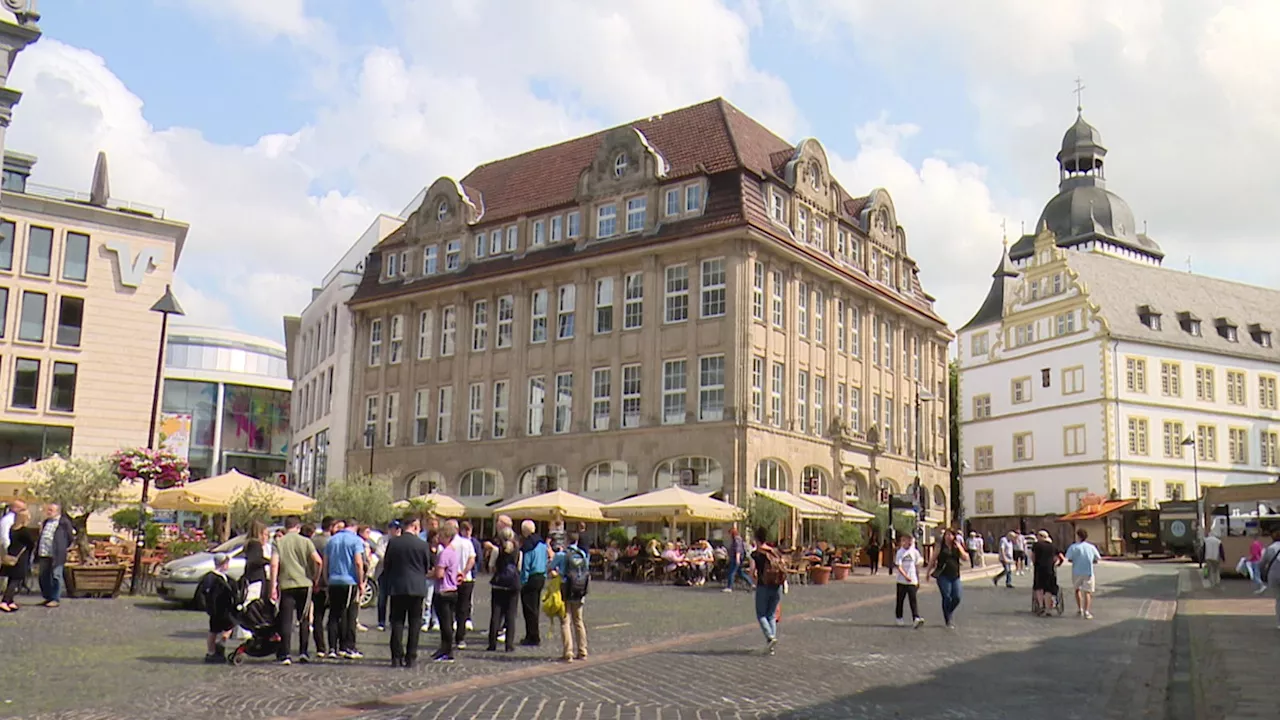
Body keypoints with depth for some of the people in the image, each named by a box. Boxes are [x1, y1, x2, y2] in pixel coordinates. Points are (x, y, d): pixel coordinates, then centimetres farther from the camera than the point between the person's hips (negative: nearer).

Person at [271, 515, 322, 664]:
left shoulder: (279, 542, 1)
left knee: (286, 621, 2)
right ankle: (303, 652, 11)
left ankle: (284, 655, -3)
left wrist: (273, 586, -5)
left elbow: (274, 564, -8)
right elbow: (318, 561, -8)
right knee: (304, 620, 13)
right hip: (304, 583, 1)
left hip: (286, 585, -1)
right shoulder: (305, 541, 1)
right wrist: (315, 578, 7)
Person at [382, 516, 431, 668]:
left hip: (397, 587, 1)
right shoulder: (422, 544, -6)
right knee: (414, 623, 6)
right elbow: (427, 567, 4)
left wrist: (385, 584, 18)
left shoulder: (393, 542, -3)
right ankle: (410, 658, 5)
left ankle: (397, 657, 5)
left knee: (397, 622, 8)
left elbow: (386, 565, 4)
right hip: (417, 587, -1)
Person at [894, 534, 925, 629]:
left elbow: (917, 567, 13)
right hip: (902, 581, -1)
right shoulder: (900, 552, -4)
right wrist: (906, 576, -22)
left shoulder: (915, 552, 6)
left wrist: (918, 580, 13)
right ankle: (899, 618, 23)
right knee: (900, 600, 8)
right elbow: (898, 566, -10)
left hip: (913, 581, 1)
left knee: (914, 600, -10)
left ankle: (916, 619, -19)